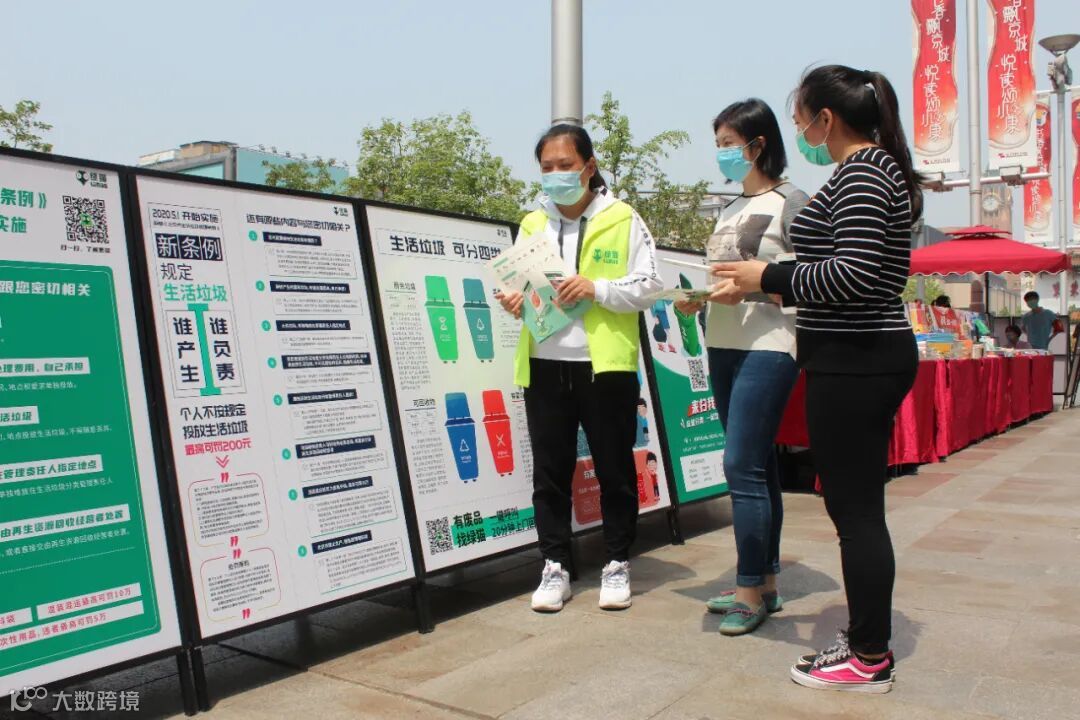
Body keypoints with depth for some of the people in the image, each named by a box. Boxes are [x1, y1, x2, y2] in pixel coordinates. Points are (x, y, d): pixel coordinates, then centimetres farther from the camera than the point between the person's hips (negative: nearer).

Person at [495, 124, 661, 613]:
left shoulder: (623, 220, 2)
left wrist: (596, 288, -16)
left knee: (614, 470, 7)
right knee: (550, 471, 7)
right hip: (544, 365, 3)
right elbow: (519, 282, 13)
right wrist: (515, 300, -10)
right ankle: (555, 566, 19)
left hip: (606, 365, -3)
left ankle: (617, 564, 22)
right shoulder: (532, 224, 14)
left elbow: (648, 286, -2)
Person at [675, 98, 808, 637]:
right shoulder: (730, 210, 20)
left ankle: (751, 591, 0)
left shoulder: (790, 203, -4)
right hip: (723, 346, 8)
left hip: (767, 346, -8)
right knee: (757, 467, 11)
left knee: (742, 465, -11)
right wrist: (701, 298, 3)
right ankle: (765, 583, 20)